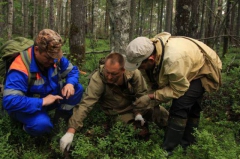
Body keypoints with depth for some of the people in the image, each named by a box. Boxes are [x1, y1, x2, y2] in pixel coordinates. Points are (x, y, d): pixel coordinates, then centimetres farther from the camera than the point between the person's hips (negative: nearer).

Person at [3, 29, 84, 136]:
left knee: (78, 89, -13)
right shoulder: (20, 68, -34)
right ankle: (29, 127, -2)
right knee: (42, 124, -37)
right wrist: (42, 102, -40)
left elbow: (72, 70, 1)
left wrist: (70, 83, -23)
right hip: (30, 106, -6)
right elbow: (9, 101, -41)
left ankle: (63, 114, 7)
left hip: (51, 97, 6)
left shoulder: (55, 57, -13)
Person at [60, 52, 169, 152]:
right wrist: (70, 131, -44)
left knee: (162, 113, 0)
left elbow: (141, 93, -9)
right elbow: (85, 104, -38)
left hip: (135, 105, 3)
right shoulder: (98, 79, -34)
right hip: (119, 112, -2)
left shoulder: (133, 73, -27)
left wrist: (138, 112, -17)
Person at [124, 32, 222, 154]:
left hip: (203, 70, -8)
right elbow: (155, 80, -3)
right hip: (191, 69, 8)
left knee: (179, 107, -19)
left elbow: (178, 89, -31)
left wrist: (151, 97, -30)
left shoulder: (173, 60, -45)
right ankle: (186, 145, 33)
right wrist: (156, 103, 2)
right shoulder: (149, 50, -19)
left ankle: (167, 150, -9)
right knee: (191, 108, 18)